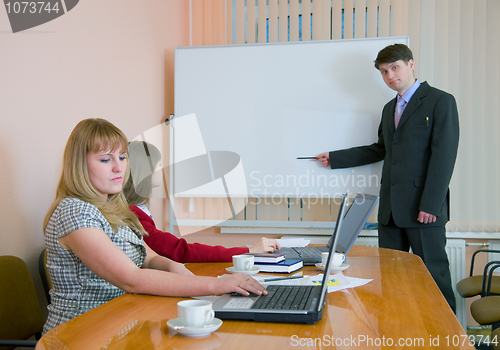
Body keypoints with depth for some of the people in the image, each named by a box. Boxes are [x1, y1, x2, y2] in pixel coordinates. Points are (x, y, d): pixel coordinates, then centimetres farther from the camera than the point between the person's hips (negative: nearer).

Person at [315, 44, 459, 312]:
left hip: (424, 208, -7)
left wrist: (430, 204, -19)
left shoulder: (440, 101, -5)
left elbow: (444, 155, -12)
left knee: (434, 273, -1)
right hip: (391, 208, 7)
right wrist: (334, 158, 21)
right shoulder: (389, 108, 20)